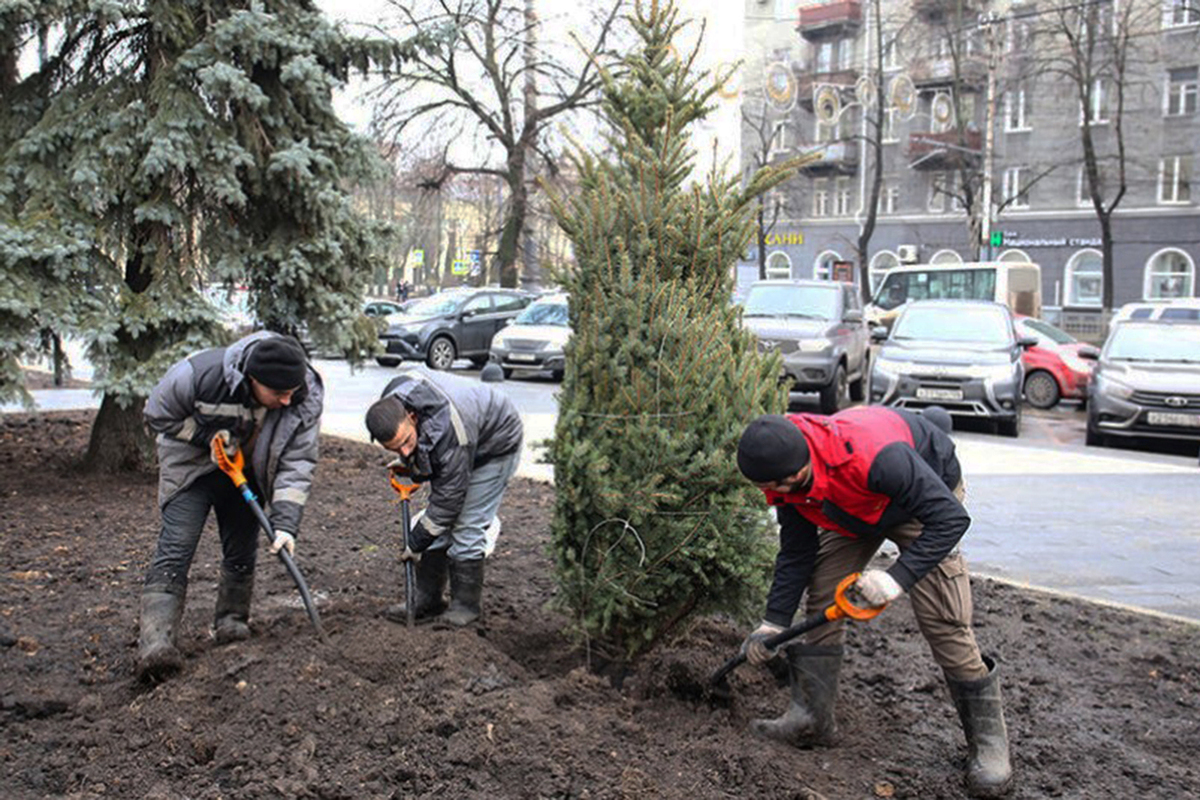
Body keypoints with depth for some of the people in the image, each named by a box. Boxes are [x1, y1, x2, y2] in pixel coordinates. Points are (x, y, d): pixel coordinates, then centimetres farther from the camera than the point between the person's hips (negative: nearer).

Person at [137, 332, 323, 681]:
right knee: (175, 549, -14)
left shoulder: (306, 400, -26)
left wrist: (285, 522, -32)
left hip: (246, 473, 3)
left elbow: (297, 463, -23)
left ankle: (232, 623, 28)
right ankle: (155, 643, -19)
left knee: (241, 553, 7)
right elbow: (158, 414, -15)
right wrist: (207, 435, -24)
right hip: (192, 466, -3)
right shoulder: (202, 373, -33)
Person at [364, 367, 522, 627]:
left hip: (495, 445, -8)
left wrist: (416, 543, -19)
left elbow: (447, 500, -31)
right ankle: (427, 600, 10)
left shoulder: (451, 438, -44)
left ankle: (465, 605, 2)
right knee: (439, 525, 3)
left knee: (466, 526, -12)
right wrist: (408, 462, 6)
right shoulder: (392, 399, -24)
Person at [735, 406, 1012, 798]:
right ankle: (811, 717, 8)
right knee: (821, 601, -3)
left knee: (944, 620, -13)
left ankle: (988, 740, 1)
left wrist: (898, 578, -44)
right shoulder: (786, 478, -24)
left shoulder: (875, 456, -46)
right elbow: (796, 554, -8)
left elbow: (951, 517, -38)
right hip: (854, 509, 6)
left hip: (925, 493, -6)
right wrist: (773, 622, -9)